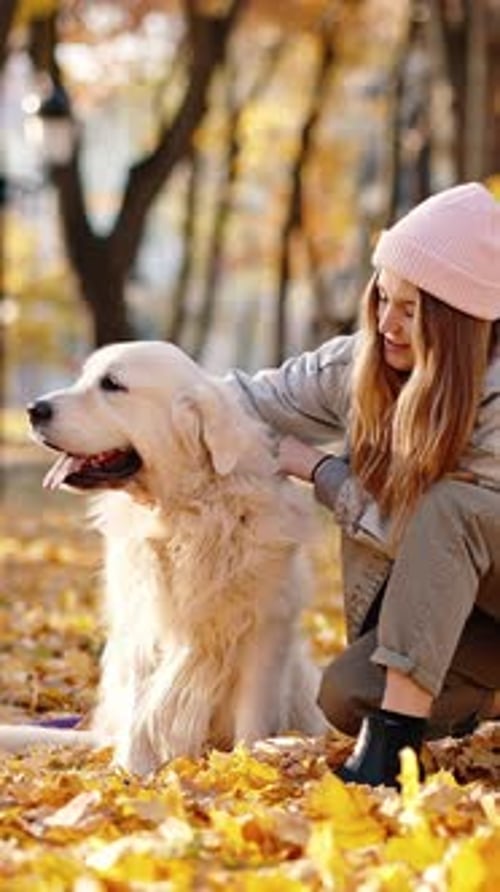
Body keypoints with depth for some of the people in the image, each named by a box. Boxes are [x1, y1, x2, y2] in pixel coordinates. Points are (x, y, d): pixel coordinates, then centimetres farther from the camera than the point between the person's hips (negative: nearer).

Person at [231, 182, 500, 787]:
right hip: (442, 605, 6)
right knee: (347, 695, -20)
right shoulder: (361, 366, -9)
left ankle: (392, 738, -35)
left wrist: (313, 466, -13)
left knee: (445, 505, -34)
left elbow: (414, 527, -25)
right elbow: (245, 400, -5)